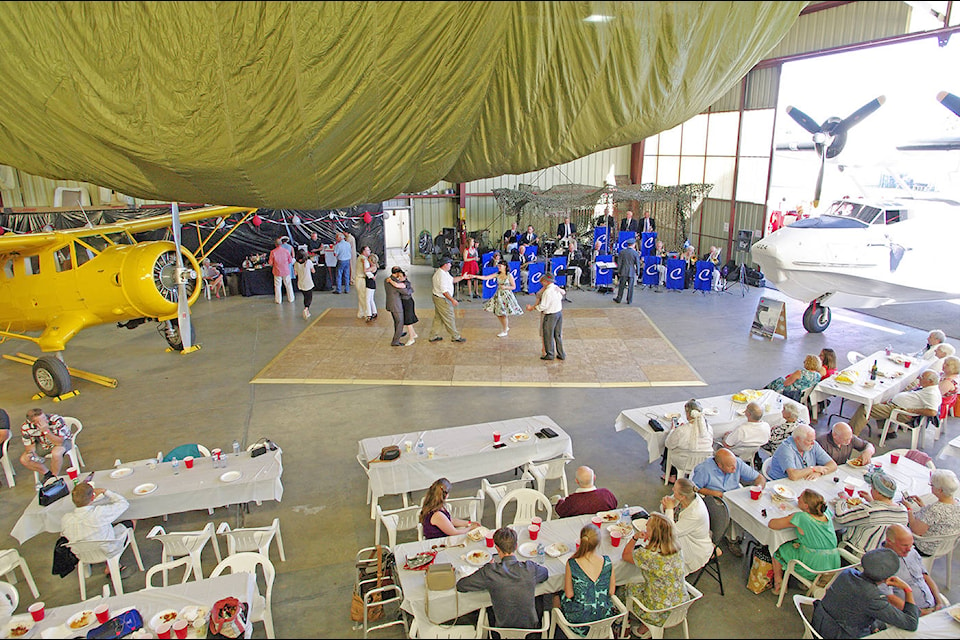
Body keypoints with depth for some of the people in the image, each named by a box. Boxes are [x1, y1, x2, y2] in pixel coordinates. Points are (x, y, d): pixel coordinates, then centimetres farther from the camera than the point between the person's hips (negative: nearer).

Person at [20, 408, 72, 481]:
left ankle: (54, 477, -10)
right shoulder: (25, 427, -19)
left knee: (56, 454, -35)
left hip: (62, 440, -5)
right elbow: (29, 445, -4)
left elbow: (59, 442, -32)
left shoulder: (56, 420, -32)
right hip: (42, 444, 5)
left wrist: (46, 431, -43)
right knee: (24, 460, -12)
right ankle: (48, 474, 8)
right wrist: (30, 452, -26)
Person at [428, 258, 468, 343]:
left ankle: (433, 336, 25)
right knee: (449, 319, 1)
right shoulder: (441, 275, -25)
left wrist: (462, 277, 11)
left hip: (438, 298, 11)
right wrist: (452, 300, -25)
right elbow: (444, 291, -28)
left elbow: (452, 280, 18)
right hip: (442, 299, -11)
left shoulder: (445, 272, 8)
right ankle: (455, 337, 12)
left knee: (438, 318, 18)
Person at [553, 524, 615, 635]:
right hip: (604, 615, 3)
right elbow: (611, 591, -6)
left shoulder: (572, 564, -25)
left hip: (579, 618, -3)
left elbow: (569, 594, -14)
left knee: (556, 599, 28)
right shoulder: (607, 562, -18)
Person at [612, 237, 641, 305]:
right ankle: (629, 301, 12)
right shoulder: (636, 253, -8)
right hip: (632, 272, -1)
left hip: (623, 272, 1)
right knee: (630, 287, 6)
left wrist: (619, 272, 8)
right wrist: (637, 272, 7)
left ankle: (618, 299, 17)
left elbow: (619, 263, 0)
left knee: (621, 286, 10)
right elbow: (637, 264, -4)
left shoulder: (621, 252, -3)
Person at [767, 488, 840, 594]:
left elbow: (771, 524, -16)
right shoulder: (827, 513, -3)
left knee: (778, 550, 15)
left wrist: (789, 518, 2)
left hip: (813, 567, -6)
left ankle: (778, 585, 28)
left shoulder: (800, 518, -21)